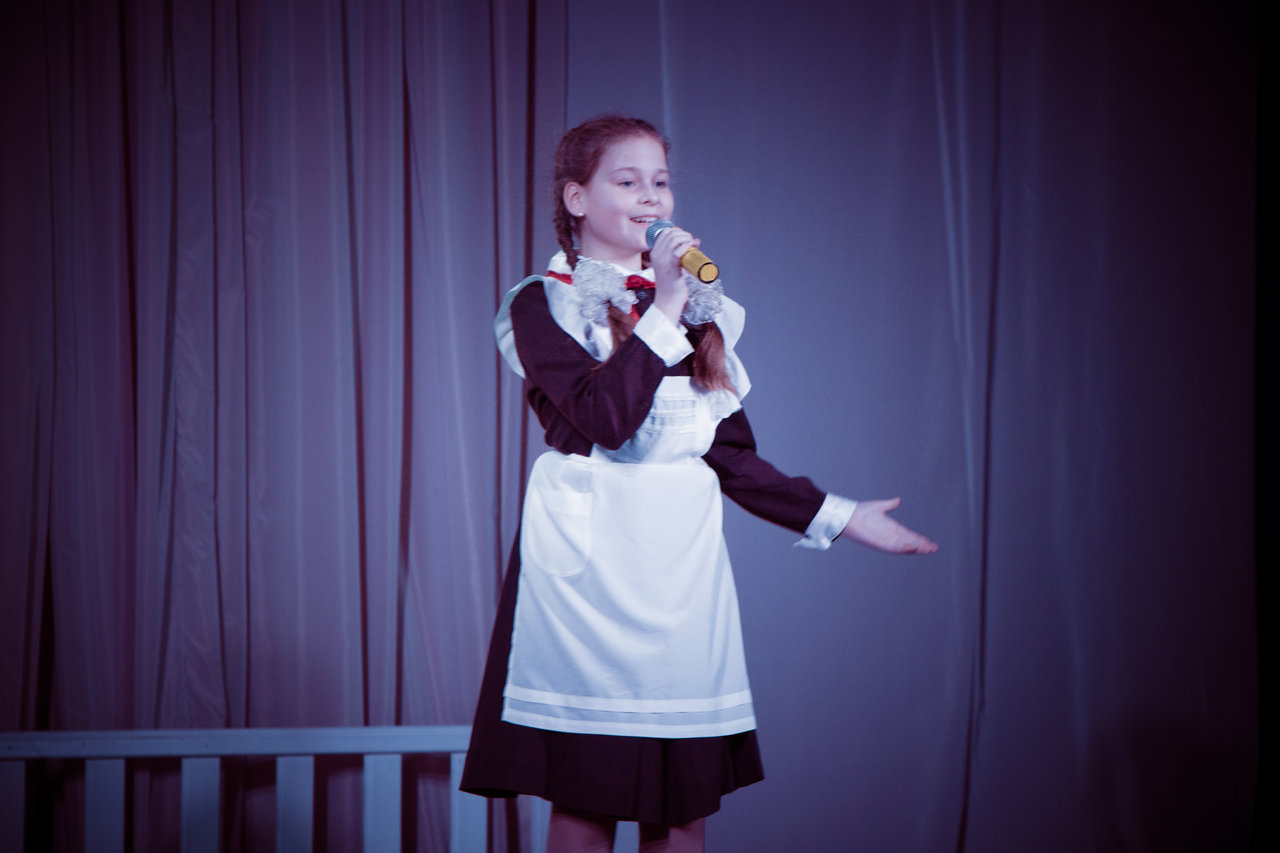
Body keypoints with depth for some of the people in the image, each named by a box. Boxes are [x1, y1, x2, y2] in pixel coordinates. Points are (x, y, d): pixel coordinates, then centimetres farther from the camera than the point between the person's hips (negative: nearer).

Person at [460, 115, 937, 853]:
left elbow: (731, 454, 17)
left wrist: (836, 515, 13)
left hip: (685, 555, 5)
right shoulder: (544, 305, -1)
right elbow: (604, 417, -17)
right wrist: (661, 314, -14)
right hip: (591, 557, -5)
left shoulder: (699, 308, 16)